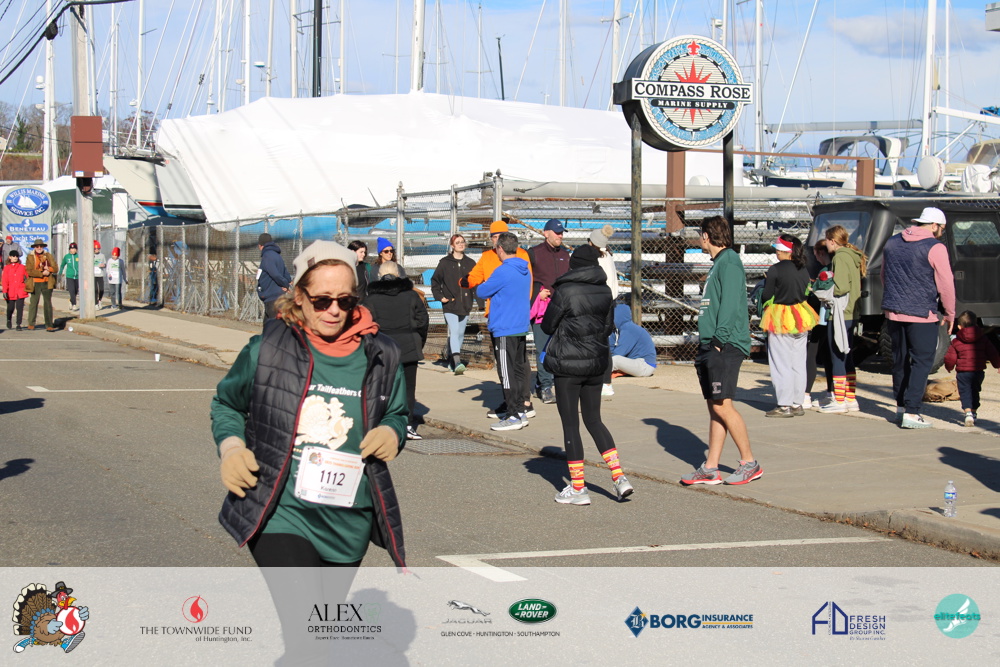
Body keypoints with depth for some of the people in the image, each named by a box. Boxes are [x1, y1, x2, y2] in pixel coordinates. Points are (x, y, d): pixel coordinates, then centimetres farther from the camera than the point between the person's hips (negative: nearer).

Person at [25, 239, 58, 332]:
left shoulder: (48, 256, 9)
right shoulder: (30, 257, 2)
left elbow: (55, 269, 6)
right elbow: (29, 271, -9)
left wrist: (48, 269, -13)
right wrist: (42, 273, -15)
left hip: (47, 283, 2)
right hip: (35, 284, -2)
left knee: (48, 304, 2)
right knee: (33, 303, 2)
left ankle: (49, 325, 4)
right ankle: (31, 324, 12)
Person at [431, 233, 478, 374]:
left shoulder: (470, 263, 9)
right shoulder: (445, 262, 2)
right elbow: (435, 280, 9)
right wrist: (439, 296, -1)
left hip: (465, 304, 4)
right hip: (450, 305, -4)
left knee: (460, 334, 9)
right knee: (454, 332, -17)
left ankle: (451, 359, 24)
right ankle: (457, 362, -27)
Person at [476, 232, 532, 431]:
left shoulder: (503, 272, -17)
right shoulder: (525, 271, 10)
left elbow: (481, 292, -10)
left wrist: (482, 286, 13)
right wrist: (491, 288, 20)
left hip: (504, 330, -9)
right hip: (521, 327, 9)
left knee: (507, 373, -4)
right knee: (518, 370, 15)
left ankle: (515, 416, -3)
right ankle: (522, 410, 20)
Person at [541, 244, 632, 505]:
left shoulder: (564, 292, -14)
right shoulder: (605, 291, 3)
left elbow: (547, 325, -5)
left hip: (568, 365, -6)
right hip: (596, 362, 6)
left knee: (570, 424, 2)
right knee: (593, 420, 16)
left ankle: (578, 488, 5)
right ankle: (619, 477, 7)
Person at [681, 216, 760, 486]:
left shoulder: (729, 263, -11)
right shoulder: (718, 263, 19)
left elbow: (731, 305, -19)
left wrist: (720, 339, -22)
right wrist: (706, 343, 17)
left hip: (726, 346, -10)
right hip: (710, 346, 10)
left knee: (722, 405, -10)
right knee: (714, 407, 8)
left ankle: (749, 463, -1)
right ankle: (710, 469, 10)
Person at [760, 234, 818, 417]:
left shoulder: (775, 270, -14)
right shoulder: (803, 270, 4)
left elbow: (766, 298, -10)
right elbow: (807, 292, 12)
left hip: (780, 319, -6)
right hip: (801, 319, 6)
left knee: (781, 364, -1)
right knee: (799, 364, 11)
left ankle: (784, 405, -3)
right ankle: (797, 404, 14)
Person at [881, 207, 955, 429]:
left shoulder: (892, 243, 10)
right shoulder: (935, 248, -11)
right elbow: (946, 284, -9)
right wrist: (950, 313, 4)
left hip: (893, 312, 6)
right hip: (922, 315, -6)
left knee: (900, 360, 17)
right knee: (921, 362, -2)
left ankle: (901, 406, 26)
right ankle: (911, 413, -8)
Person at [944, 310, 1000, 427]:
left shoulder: (956, 341, -1)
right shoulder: (983, 338, 5)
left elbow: (950, 358, 0)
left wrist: (949, 367, 20)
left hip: (963, 372, -3)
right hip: (978, 371, 3)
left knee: (965, 392, 0)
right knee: (974, 392, 21)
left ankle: (968, 413, -20)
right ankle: (974, 413, 30)